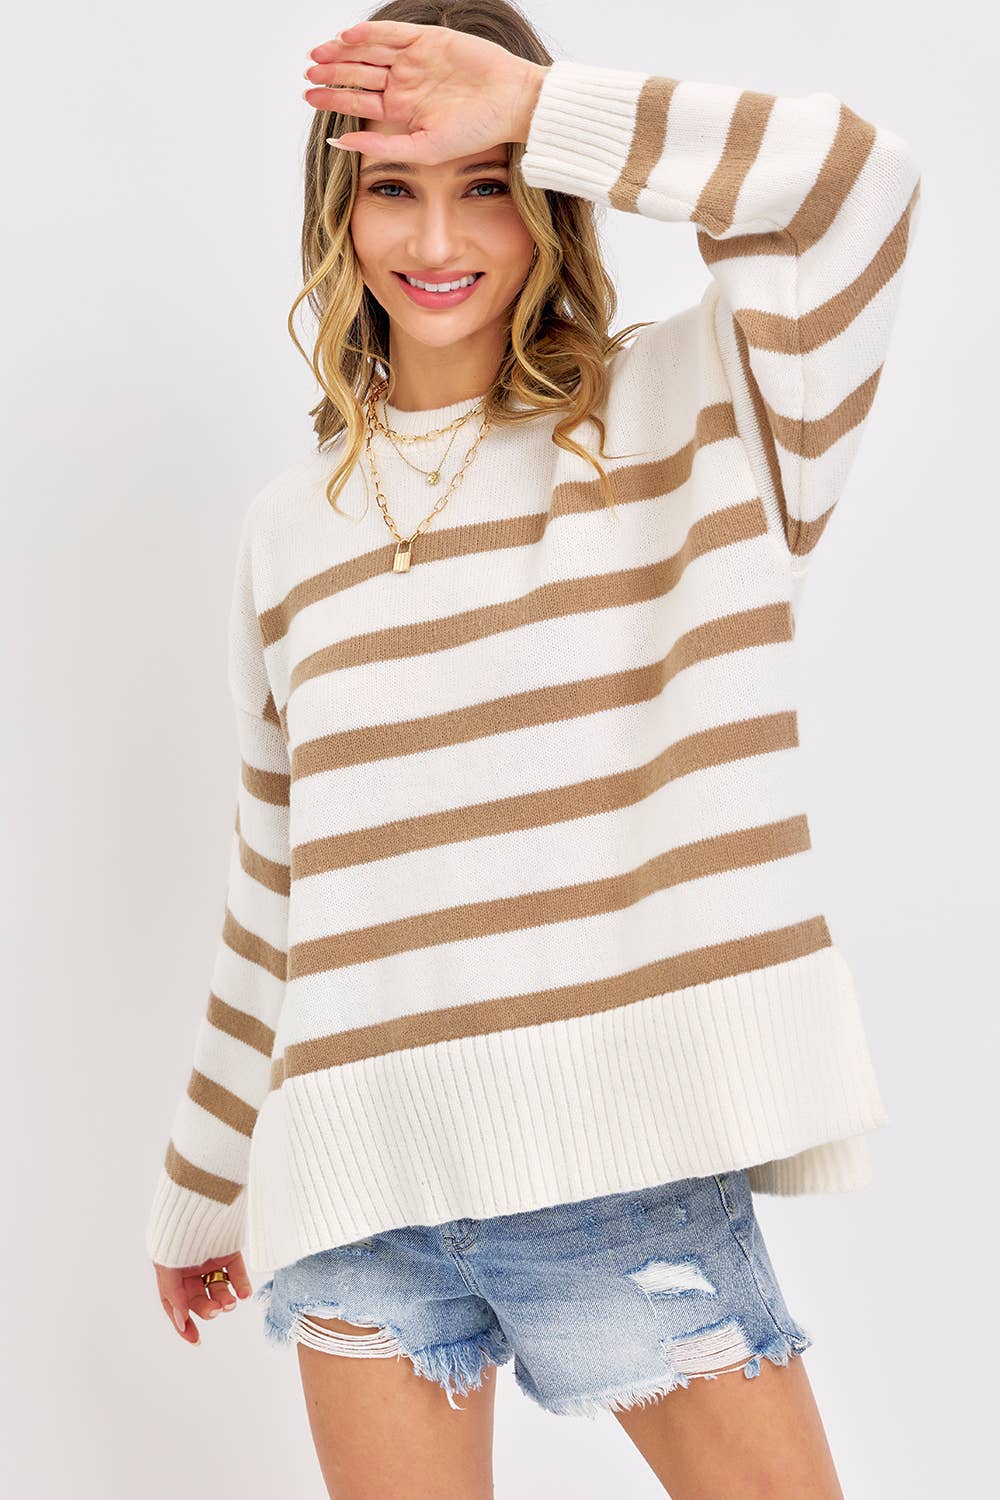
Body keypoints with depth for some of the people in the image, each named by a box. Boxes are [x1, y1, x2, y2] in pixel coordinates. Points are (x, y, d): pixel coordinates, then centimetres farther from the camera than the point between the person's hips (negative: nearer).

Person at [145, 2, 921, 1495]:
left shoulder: (681, 412, 2)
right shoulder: (292, 527, 10)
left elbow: (855, 184, -17)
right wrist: (200, 1189, 19)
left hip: (637, 1167, -2)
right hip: (361, 1181, 3)